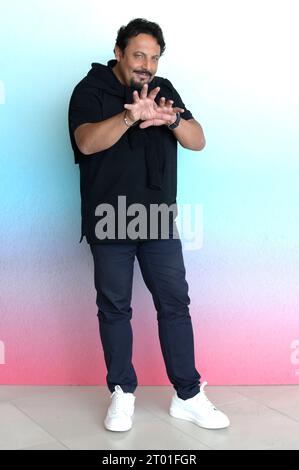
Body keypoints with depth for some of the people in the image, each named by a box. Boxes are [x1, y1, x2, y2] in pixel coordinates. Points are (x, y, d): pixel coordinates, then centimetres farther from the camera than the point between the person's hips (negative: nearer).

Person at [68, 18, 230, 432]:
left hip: (160, 220, 3)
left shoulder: (164, 90, 8)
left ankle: (188, 397, 14)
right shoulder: (90, 90, -4)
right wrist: (130, 116, -37)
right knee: (114, 308, 7)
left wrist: (171, 120, -22)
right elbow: (86, 142, -21)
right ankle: (122, 393, 21)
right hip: (110, 223, -3)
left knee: (175, 304, 4)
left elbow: (198, 141, 0)